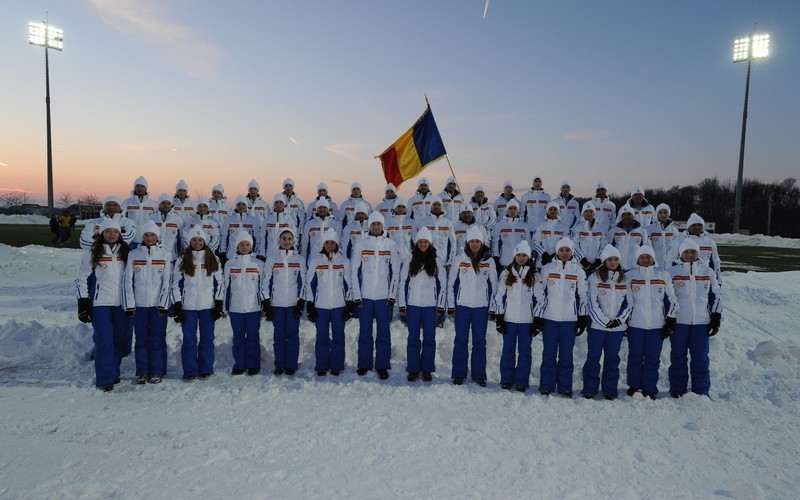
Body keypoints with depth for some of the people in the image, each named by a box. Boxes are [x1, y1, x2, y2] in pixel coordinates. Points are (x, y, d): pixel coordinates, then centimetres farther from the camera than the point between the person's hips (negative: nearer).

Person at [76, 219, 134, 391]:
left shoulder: (125, 252, 9)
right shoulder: (92, 253, -1)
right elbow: (82, 279, 0)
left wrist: (131, 304, 10)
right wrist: (83, 304, -4)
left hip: (120, 303, 4)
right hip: (100, 304, -3)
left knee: (120, 339, 7)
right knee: (104, 341, -7)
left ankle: (114, 373, 23)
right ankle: (105, 379, -1)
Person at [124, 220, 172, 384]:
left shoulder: (166, 254, 1)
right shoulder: (133, 254, 5)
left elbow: (167, 281, -2)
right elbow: (128, 280, 5)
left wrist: (163, 304, -8)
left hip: (158, 303, -1)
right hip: (139, 303, 2)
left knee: (158, 338, 2)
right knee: (141, 338, 6)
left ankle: (157, 372, 11)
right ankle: (142, 372, 15)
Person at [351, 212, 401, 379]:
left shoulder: (391, 245, 3)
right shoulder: (360, 244, 2)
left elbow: (395, 271, 3)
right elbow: (355, 271, 2)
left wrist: (392, 296, -2)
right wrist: (357, 296, -3)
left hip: (384, 297, 0)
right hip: (364, 296, 0)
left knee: (383, 332, 4)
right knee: (364, 331, 8)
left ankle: (382, 366, 13)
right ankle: (364, 364, 19)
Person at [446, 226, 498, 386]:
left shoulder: (489, 260, 3)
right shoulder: (459, 259, 0)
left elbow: (493, 285, 8)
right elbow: (451, 283, 4)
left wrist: (492, 307, 5)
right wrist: (451, 305, 0)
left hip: (481, 306, 1)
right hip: (462, 305, -1)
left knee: (480, 342, 6)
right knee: (461, 340, 4)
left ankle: (479, 374, 17)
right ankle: (459, 374, 14)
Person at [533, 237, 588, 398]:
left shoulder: (578, 271, 5)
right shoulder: (547, 269, 2)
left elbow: (583, 295, 9)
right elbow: (539, 293, 4)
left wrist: (583, 318, 5)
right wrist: (537, 316, 1)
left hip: (570, 318, 1)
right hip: (549, 317, 0)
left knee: (566, 354, 6)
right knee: (549, 353, 4)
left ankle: (565, 387, 16)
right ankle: (546, 386, 13)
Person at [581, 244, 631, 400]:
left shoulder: (624, 280, 10)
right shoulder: (595, 278, -4)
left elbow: (628, 303, 10)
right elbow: (593, 303, -7)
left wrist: (620, 319, -5)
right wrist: (606, 321, -10)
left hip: (618, 327, 3)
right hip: (597, 325, -3)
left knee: (612, 358, 8)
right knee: (593, 357, 2)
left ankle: (610, 390, 18)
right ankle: (590, 389, 12)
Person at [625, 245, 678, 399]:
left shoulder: (663, 275, 7)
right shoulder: (631, 275, 5)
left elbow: (671, 300, 9)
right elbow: (626, 300, 7)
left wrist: (670, 321, 4)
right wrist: (624, 321, 4)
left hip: (657, 325, 1)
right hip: (635, 324, 0)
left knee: (653, 358, 4)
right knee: (635, 357, 5)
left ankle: (649, 389, 14)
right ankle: (634, 386, 19)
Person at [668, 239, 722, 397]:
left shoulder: (708, 272, 9)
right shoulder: (673, 272, 4)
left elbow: (716, 295, 12)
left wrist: (716, 318, 6)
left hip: (701, 322, 1)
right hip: (679, 321, -1)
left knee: (700, 357, 5)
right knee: (678, 356, 5)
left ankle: (701, 390, 16)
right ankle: (677, 388, 16)